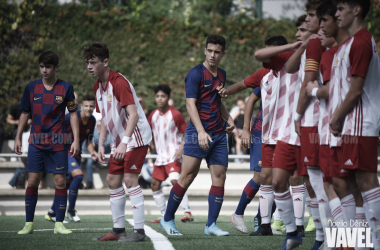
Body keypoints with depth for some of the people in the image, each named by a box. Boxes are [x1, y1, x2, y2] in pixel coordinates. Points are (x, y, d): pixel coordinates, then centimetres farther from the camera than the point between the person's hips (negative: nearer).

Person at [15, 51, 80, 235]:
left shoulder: (66, 88, 0)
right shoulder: (31, 87, 4)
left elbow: (73, 114, 4)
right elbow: (24, 113, 12)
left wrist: (76, 140, -3)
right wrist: (18, 138, 9)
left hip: (58, 142, -1)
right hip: (36, 141, 1)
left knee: (60, 181, -2)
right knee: (32, 181, -1)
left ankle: (59, 224, 5)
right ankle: (29, 224, 7)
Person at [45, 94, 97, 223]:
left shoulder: (92, 121, 1)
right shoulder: (72, 117, -20)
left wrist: (92, 152, -7)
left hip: (76, 154, 8)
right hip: (64, 152, -8)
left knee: (68, 183, 12)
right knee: (78, 175, -26)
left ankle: (52, 213, 27)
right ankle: (71, 211, -12)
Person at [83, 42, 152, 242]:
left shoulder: (119, 82, -20)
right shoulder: (98, 86, 8)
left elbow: (133, 115, -28)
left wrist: (124, 143, -36)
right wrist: (101, 144, 10)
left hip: (136, 137, -9)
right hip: (120, 141, 9)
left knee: (130, 180, -15)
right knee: (113, 181, 9)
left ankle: (139, 231, -13)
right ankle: (118, 229, 16)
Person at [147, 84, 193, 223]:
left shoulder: (175, 114, -10)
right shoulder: (153, 115, 8)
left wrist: (181, 148, -21)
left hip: (174, 155, -8)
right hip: (161, 155, 8)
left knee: (175, 180, -26)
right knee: (155, 184, 6)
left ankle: (188, 212, -28)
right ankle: (164, 216, 16)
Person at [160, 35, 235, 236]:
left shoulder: (221, 75, 16)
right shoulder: (196, 73, -7)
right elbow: (190, 104, -15)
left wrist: (228, 118, 14)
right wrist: (201, 131, -26)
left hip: (219, 134, 7)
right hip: (198, 132, -7)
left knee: (219, 177, 0)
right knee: (187, 177, -7)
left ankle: (211, 225, 3)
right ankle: (167, 219, 7)